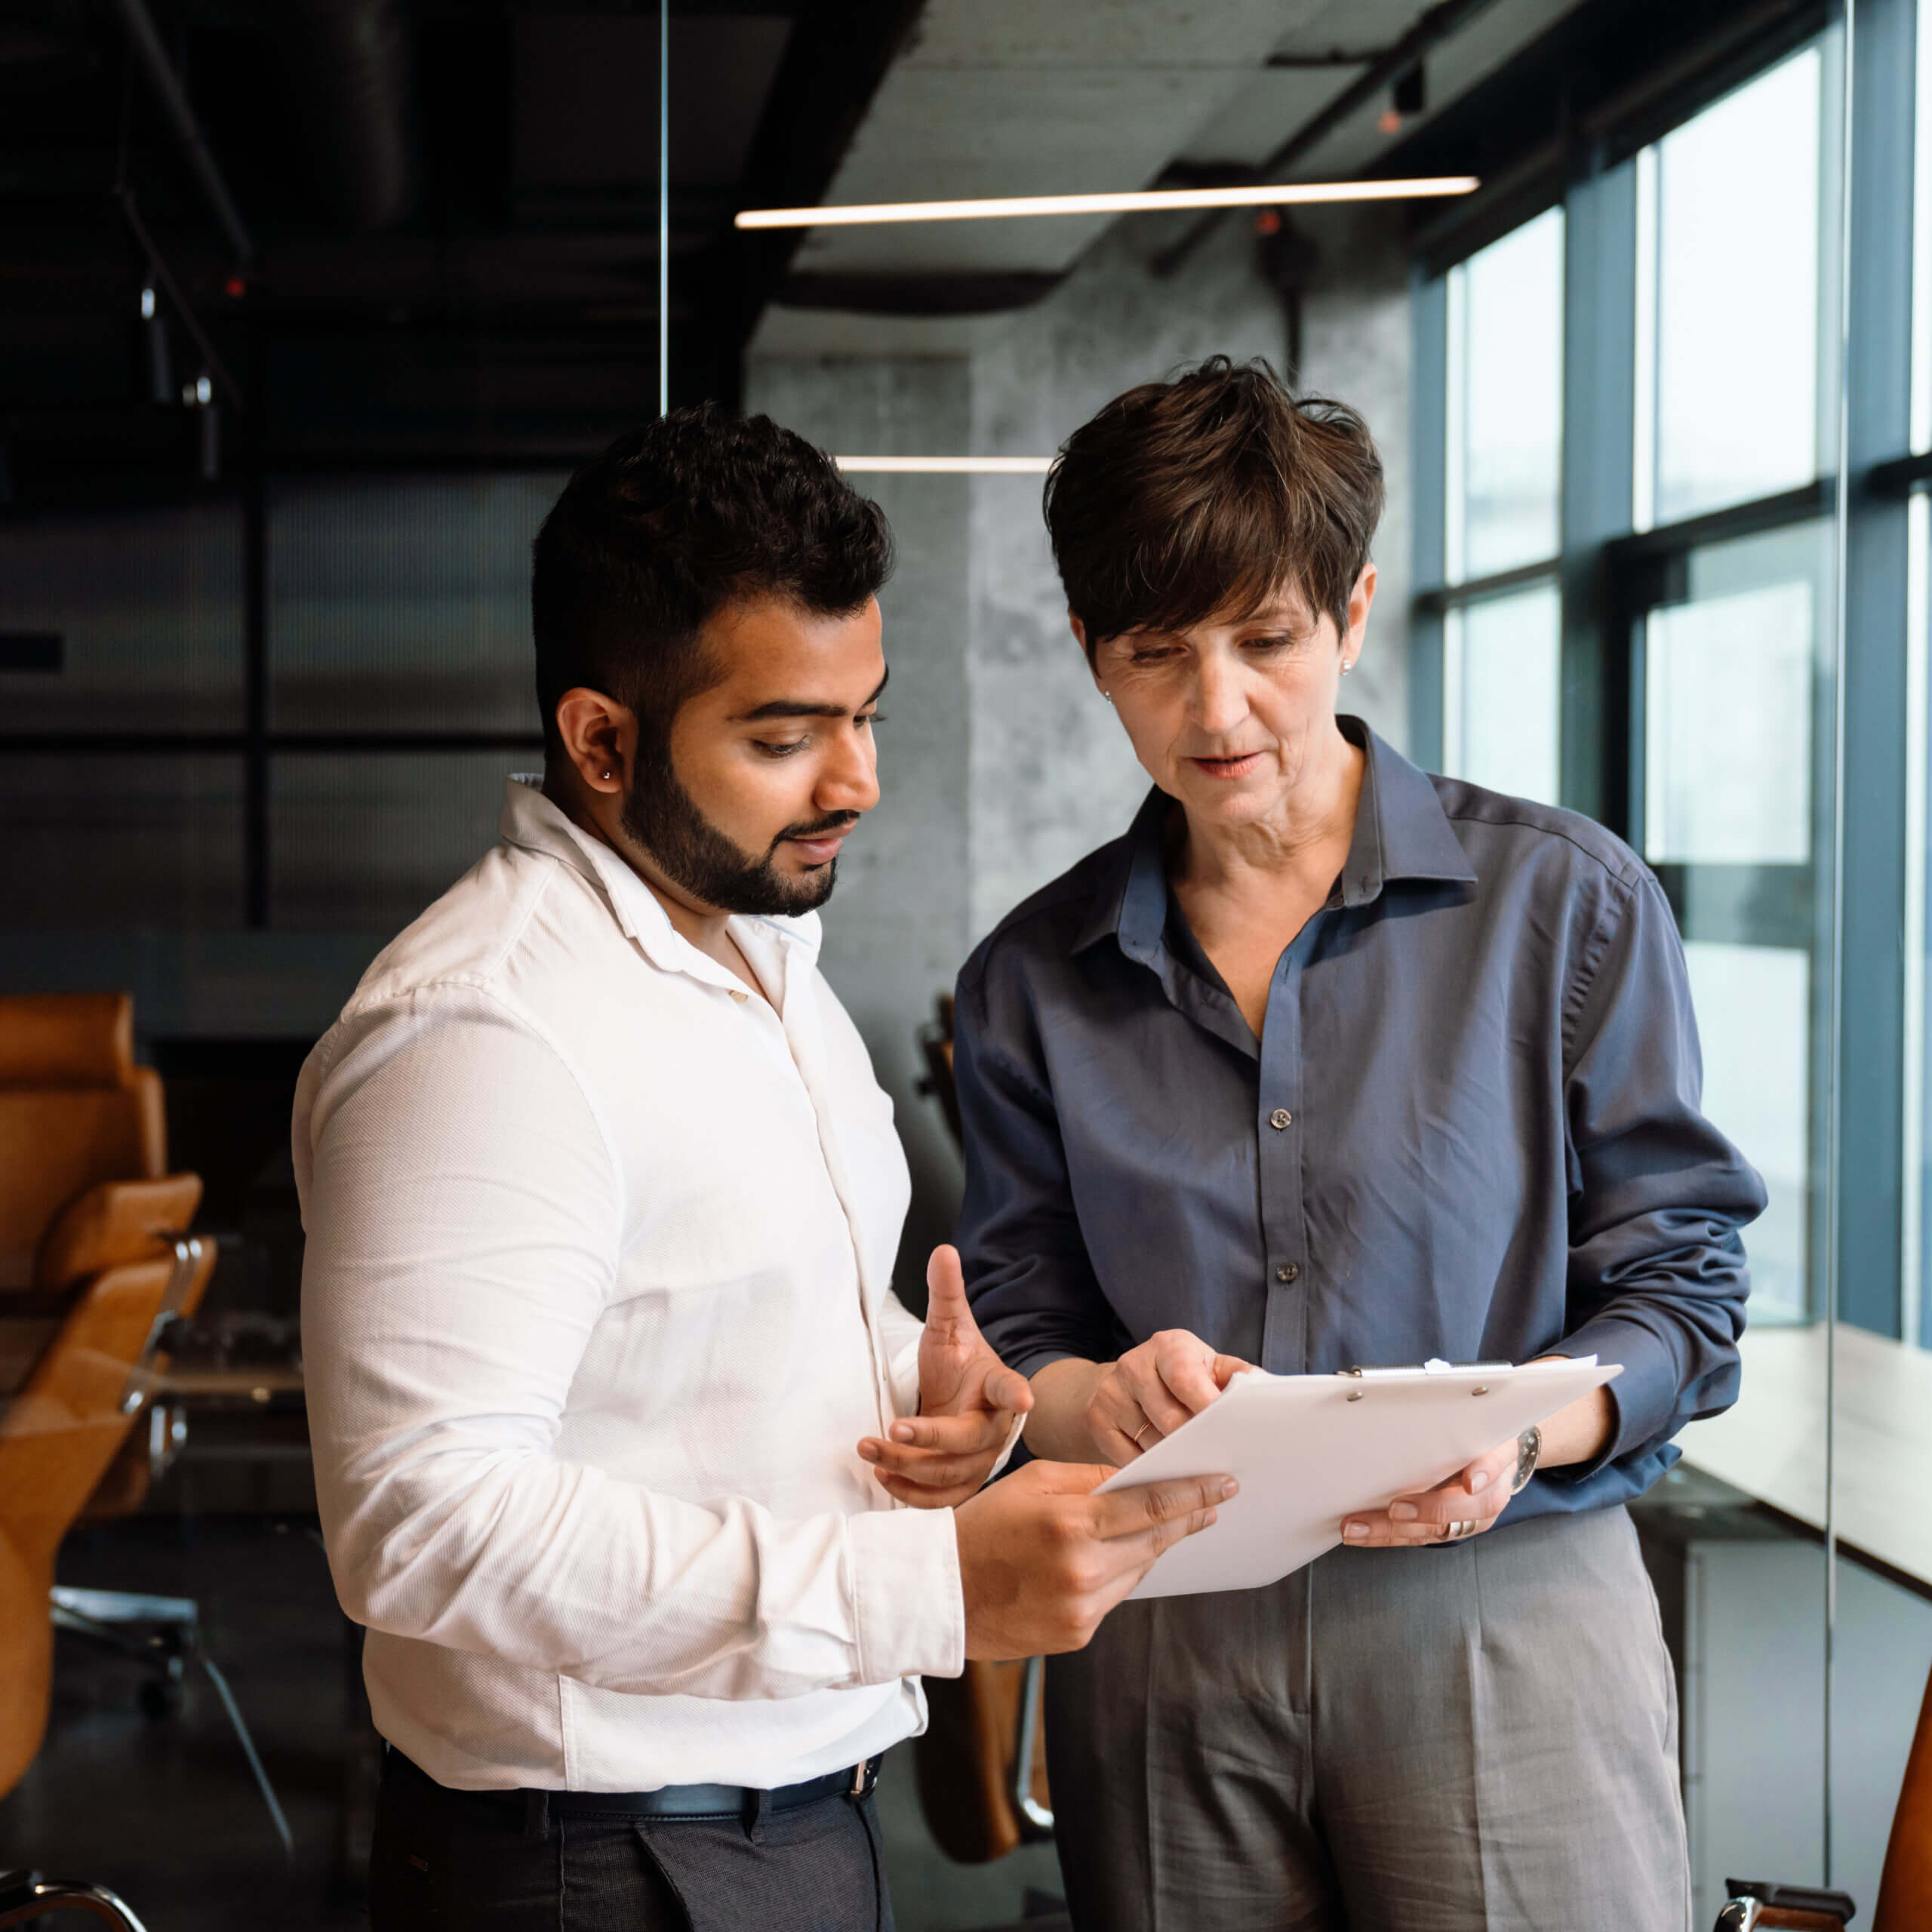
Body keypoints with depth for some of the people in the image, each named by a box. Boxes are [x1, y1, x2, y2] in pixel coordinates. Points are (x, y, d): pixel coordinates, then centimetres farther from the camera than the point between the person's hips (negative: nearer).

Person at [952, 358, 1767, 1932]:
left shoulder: (1566, 902, 1)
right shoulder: (1033, 979, 8)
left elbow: (1679, 1287, 1)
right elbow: (1014, 1334, 8)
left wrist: (1516, 1435, -18)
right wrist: (1102, 1400, -15)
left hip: (1501, 1610, -2)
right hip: (1160, 1640, 2)